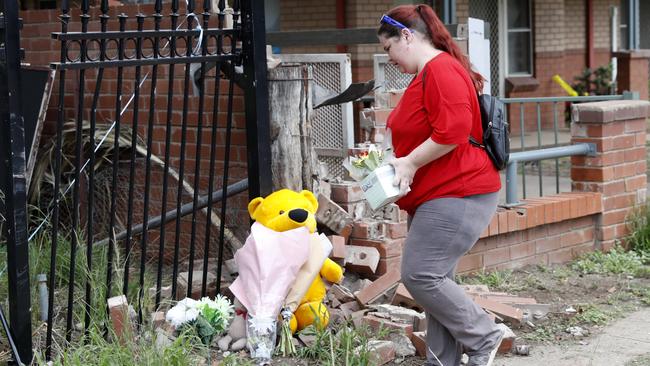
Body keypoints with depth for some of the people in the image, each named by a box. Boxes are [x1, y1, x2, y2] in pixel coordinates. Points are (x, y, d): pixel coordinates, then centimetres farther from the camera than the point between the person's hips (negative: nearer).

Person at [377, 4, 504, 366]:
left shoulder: (441, 69, -14)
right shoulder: (424, 75, 19)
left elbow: (452, 131, -26)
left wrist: (410, 163, -17)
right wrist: (399, 162, 19)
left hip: (457, 195, -11)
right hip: (435, 197, 11)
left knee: (419, 275, -13)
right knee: (434, 280, 9)